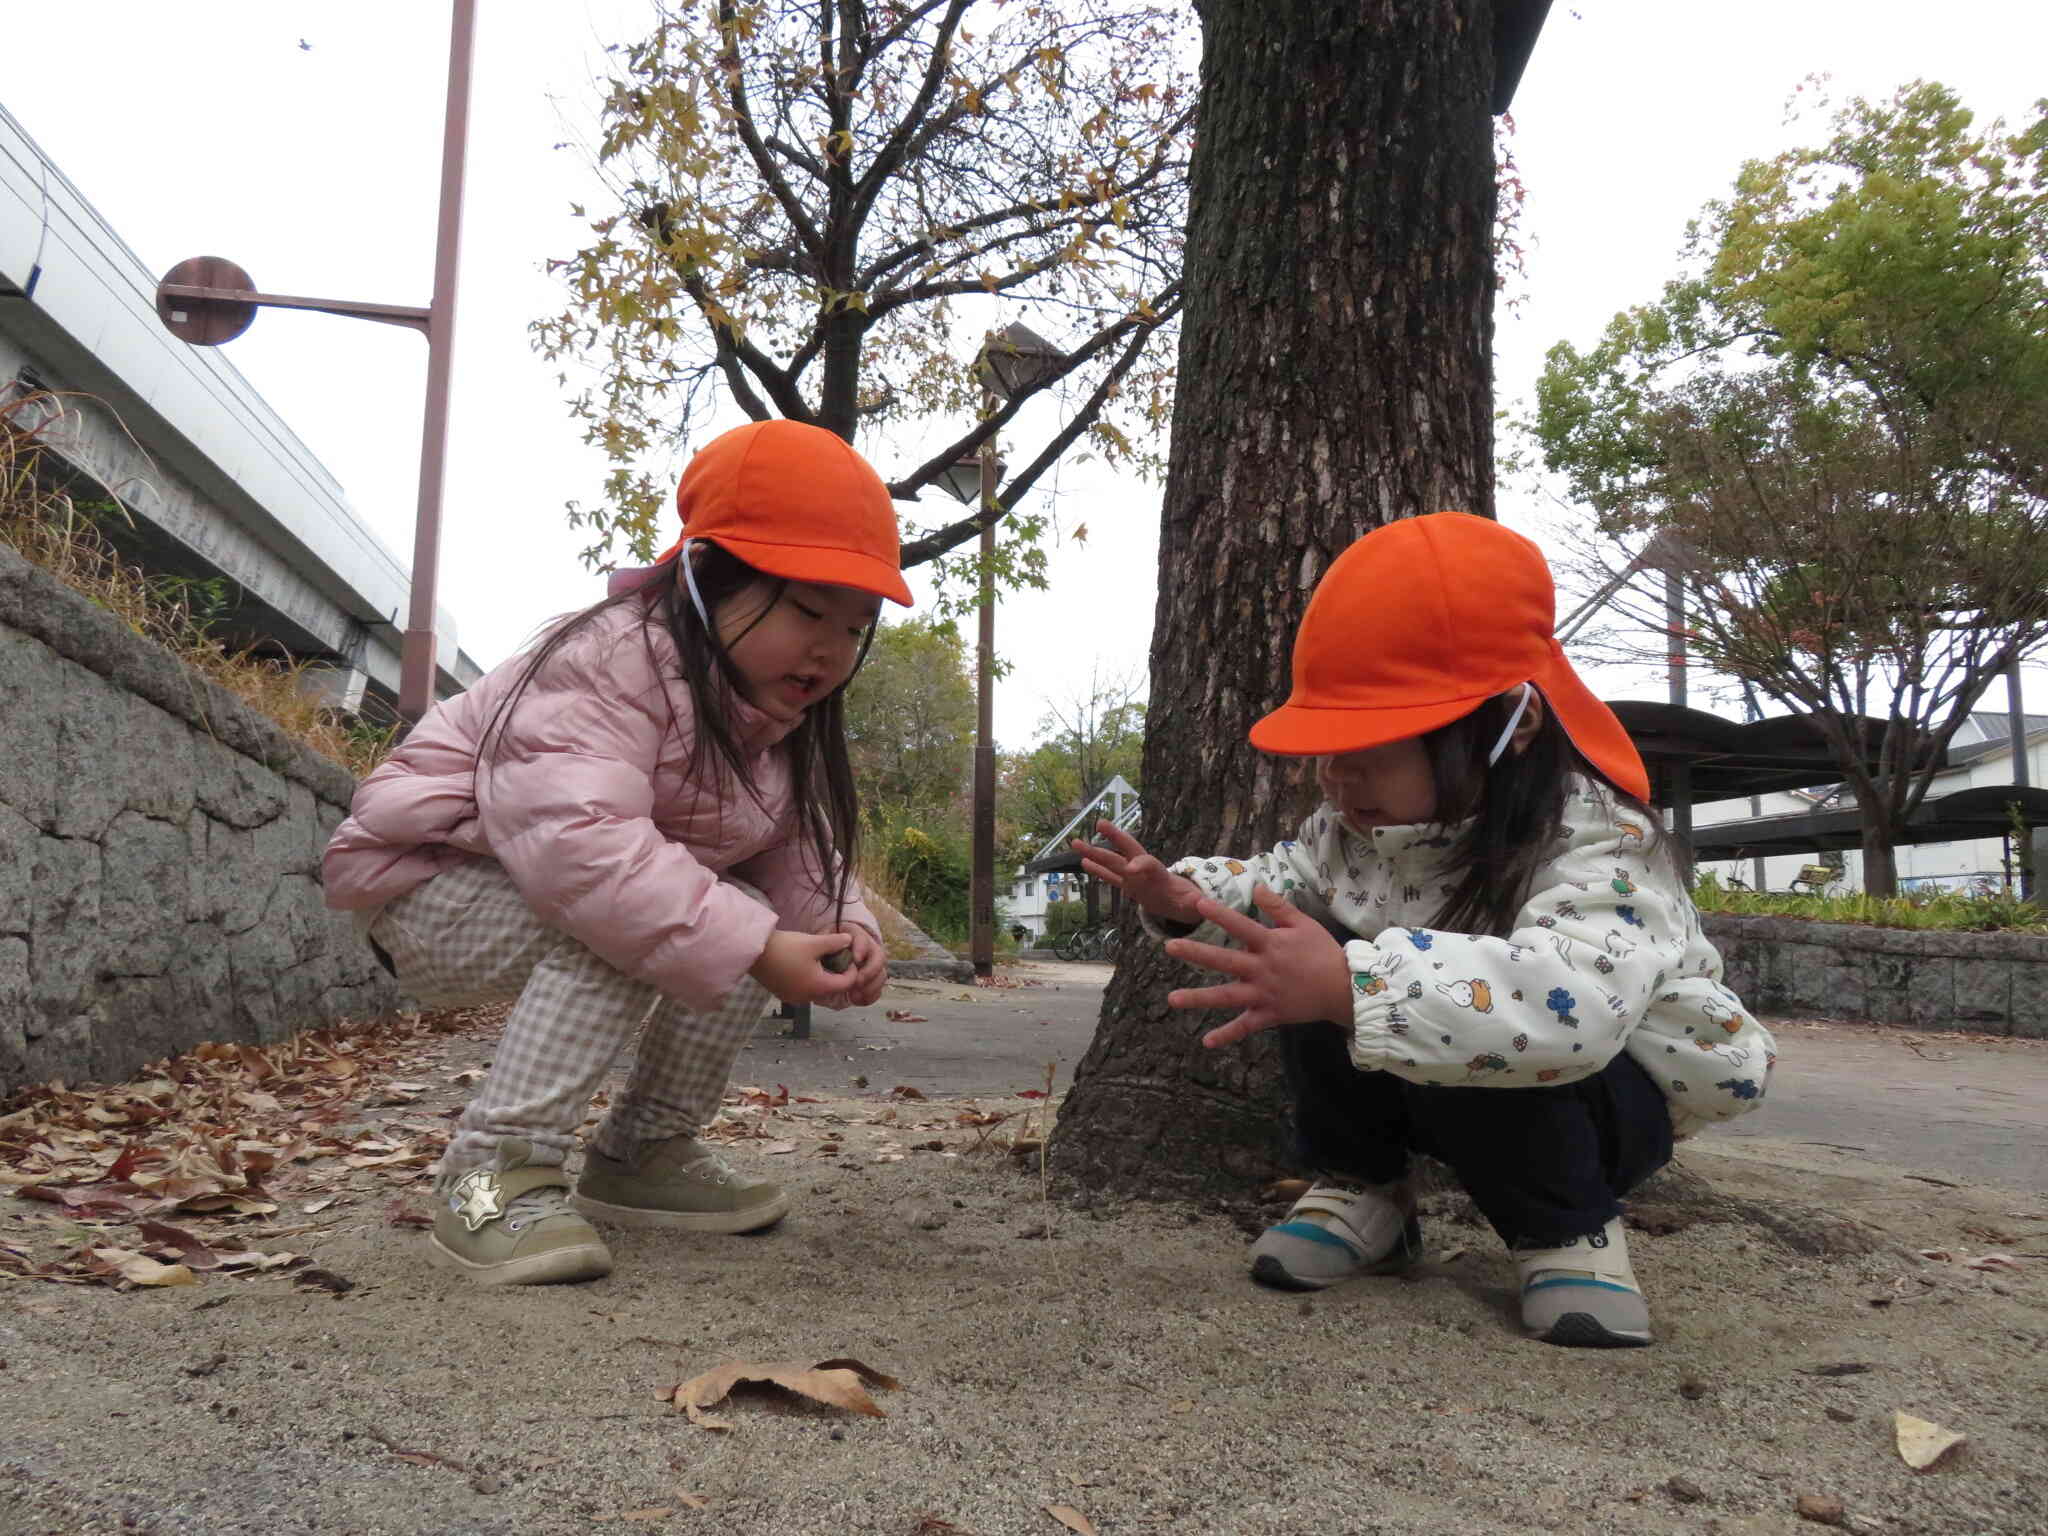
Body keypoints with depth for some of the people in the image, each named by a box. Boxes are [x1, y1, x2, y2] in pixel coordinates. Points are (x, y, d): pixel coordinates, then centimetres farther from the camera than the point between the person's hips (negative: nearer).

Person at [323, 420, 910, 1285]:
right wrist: (753, 950, -44)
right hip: (428, 882, -8)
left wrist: (842, 935, -23)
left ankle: (645, 1151, 5)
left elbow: (801, 854, 0)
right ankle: (497, 1173, -25)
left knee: (745, 919, -8)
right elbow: (578, 840, -43)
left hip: (571, 896, 9)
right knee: (619, 929, -33)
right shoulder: (614, 661, -29)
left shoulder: (782, 723, 1)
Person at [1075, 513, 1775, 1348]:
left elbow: (1575, 1002, -54)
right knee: (1314, 973, -18)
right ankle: (1361, 1189, 0)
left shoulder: (1591, 840, -34)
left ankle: (1569, 1229, -8)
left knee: (1467, 1055, -37)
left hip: (1605, 1093, -6)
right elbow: (1287, 887, 9)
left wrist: (1351, 987, -66)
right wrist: (1191, 899, -14)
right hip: (1424, 1072, 6)